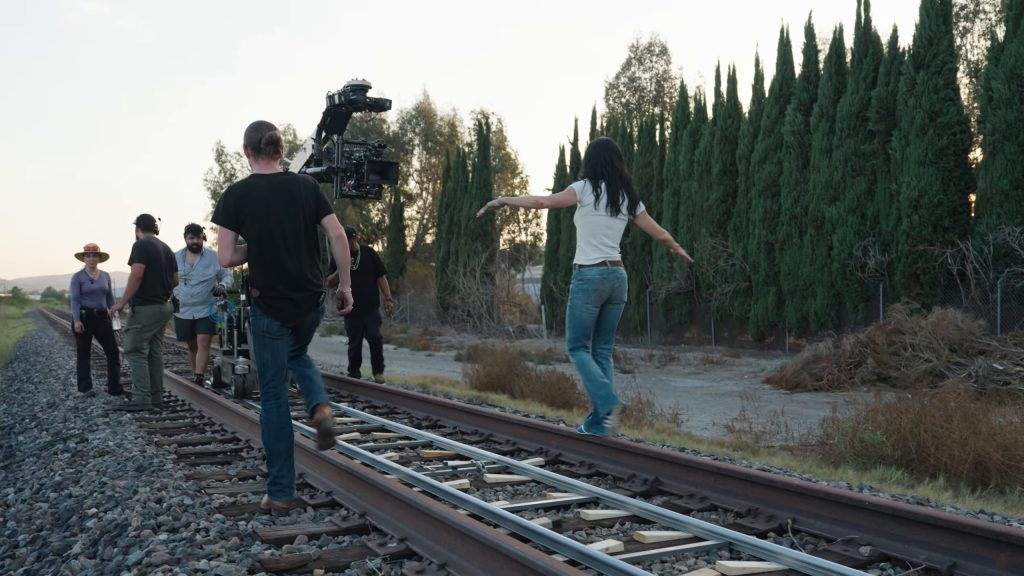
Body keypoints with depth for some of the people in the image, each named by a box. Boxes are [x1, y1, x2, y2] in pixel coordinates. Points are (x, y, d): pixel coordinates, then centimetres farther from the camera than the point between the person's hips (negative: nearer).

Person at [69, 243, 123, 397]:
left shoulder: (105, 276, 10)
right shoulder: (78, 277, -4)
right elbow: (74, 300, -10)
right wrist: (76, 320, -19)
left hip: (102, 317, 4)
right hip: (84, 317, -4)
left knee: (113, 352, -2)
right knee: (84, 354, 4)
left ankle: (114, 388, 4)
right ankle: (85, 388, 12)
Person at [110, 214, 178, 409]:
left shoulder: (141, 245, -10)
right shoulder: (166, 248, 15)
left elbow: (136, 275, -21)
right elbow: (175, 280, 17)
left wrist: (122, 302, -19)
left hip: (144, 307, -8)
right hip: (163, 307, 8)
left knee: (136, 352, -6)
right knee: (155, 352, 12)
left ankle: (141, 398, -11)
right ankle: (156, 397, 13)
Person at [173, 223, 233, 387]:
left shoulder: (213, 256, -2)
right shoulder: (175, 258, 5)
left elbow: (227, 275, 4)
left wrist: (223, 286, -16)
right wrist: (173, 295, -4)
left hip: (206, 310, -3)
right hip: (183, 311, 3)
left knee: (203, 344, -13)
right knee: (192, 346, 13)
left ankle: (199, 379, -14)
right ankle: (198, 376, 27)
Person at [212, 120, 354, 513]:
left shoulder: (236, 194, -7)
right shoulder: (306, 186, 1)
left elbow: (226, 258, -10)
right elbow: (338, 236, -5)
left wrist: (257, 246, 9)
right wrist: (345, 284, 4)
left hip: (270, 306, -3)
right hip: (311, 302, 3)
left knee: (274, 395, 6)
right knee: (298, 356, 33)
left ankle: (281, 492, 10)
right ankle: (320, 406, 3)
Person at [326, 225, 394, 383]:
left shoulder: (369, 253, 3)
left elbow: (381, 277, 4)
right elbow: (330, 283, 7)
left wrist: (388, 299, -5)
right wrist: (339, 271, -11)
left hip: (371, 308, -2)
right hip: (351, 310, 2)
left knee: (375, 338, -11)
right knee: (354, 344, 6)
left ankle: (378, 372, 1)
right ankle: (353, 373, 21)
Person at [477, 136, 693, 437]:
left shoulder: (586, 189, -7)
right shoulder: (628, 197, 9)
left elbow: (544, 201, -19)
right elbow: (659, 233, 16)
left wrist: (502, 200, -10)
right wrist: (678, 249, 36)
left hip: (589, 276, -5)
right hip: (617, 276, 6)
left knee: (578, 347, 6)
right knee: (602, 350, 11)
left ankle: (607, 402, -13)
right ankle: (598, 421, 11)